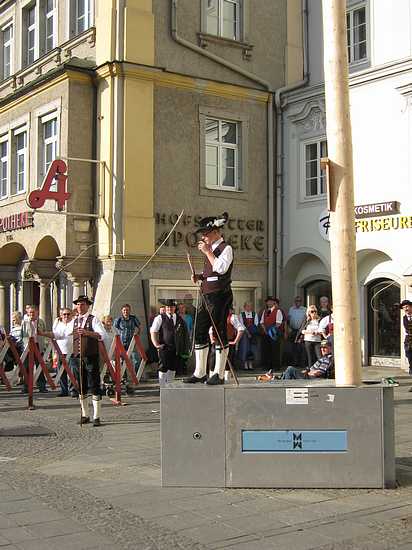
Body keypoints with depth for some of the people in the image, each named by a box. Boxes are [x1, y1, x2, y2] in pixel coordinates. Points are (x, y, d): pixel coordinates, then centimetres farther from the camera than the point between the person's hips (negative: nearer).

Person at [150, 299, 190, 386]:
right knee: (163, 369, -5)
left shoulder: (180, 318, 12)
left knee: (173, 369, 10)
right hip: (164, 348, -4)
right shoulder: (160, 318, -1)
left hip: (176, 349, 4)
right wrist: (156, 345, -13)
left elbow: (185, 332, 20)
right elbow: (153, 332, -3)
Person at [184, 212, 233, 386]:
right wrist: (199, 276, 9)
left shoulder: (226, 248, -6)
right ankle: (199, 373, 16)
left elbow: (221, 268, -22)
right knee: (199, 332, 8)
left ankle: (219, 374, 2)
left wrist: (207, 252, -16)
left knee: (219, 333, -4)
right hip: (206, 296, 9)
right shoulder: (210, 249, 18)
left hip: (219, 295, -9)